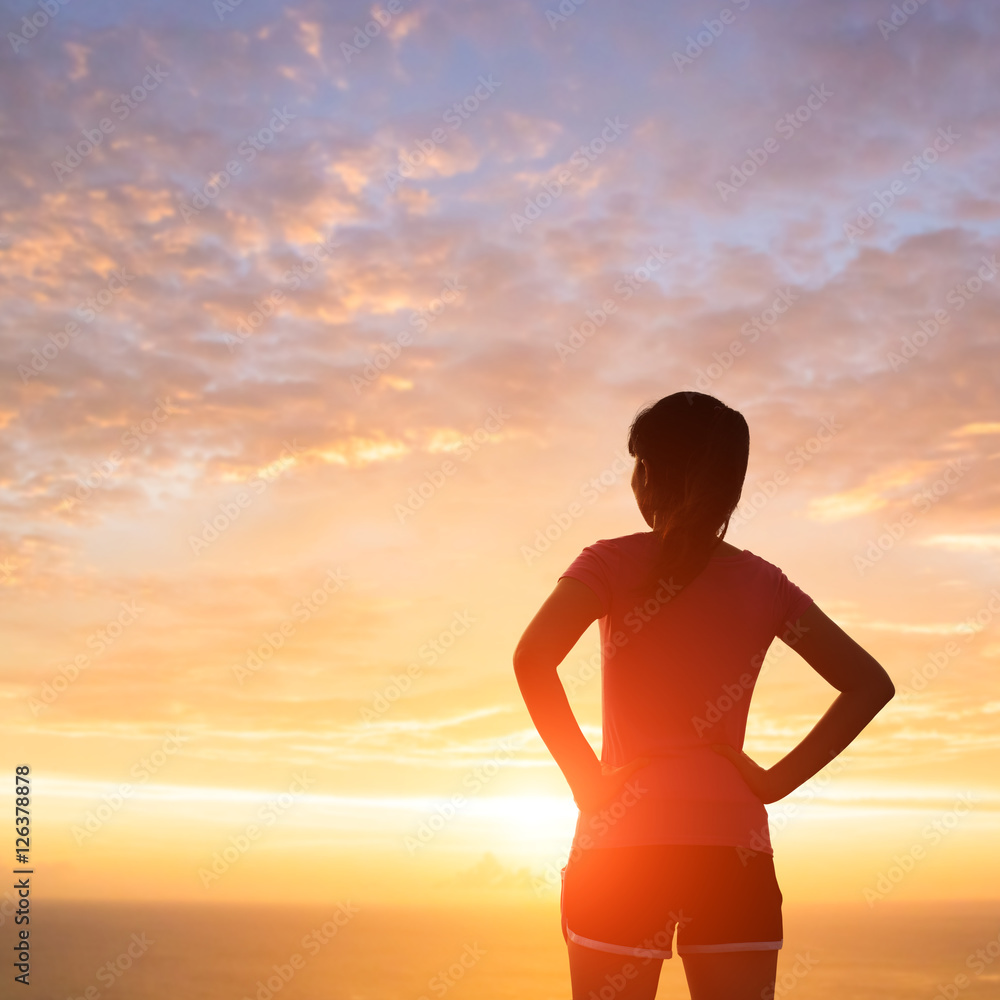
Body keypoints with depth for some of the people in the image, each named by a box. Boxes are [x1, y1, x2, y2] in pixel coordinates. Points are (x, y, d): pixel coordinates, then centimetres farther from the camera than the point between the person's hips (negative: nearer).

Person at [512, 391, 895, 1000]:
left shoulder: (615, 563, -1)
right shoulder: (762, 582, 9)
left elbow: (533, 658, -17)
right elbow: (871, 683, 8)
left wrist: (585, 777, -8)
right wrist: (779, 780, 5)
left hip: (624, 841, -2)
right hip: (735, 841, 3)